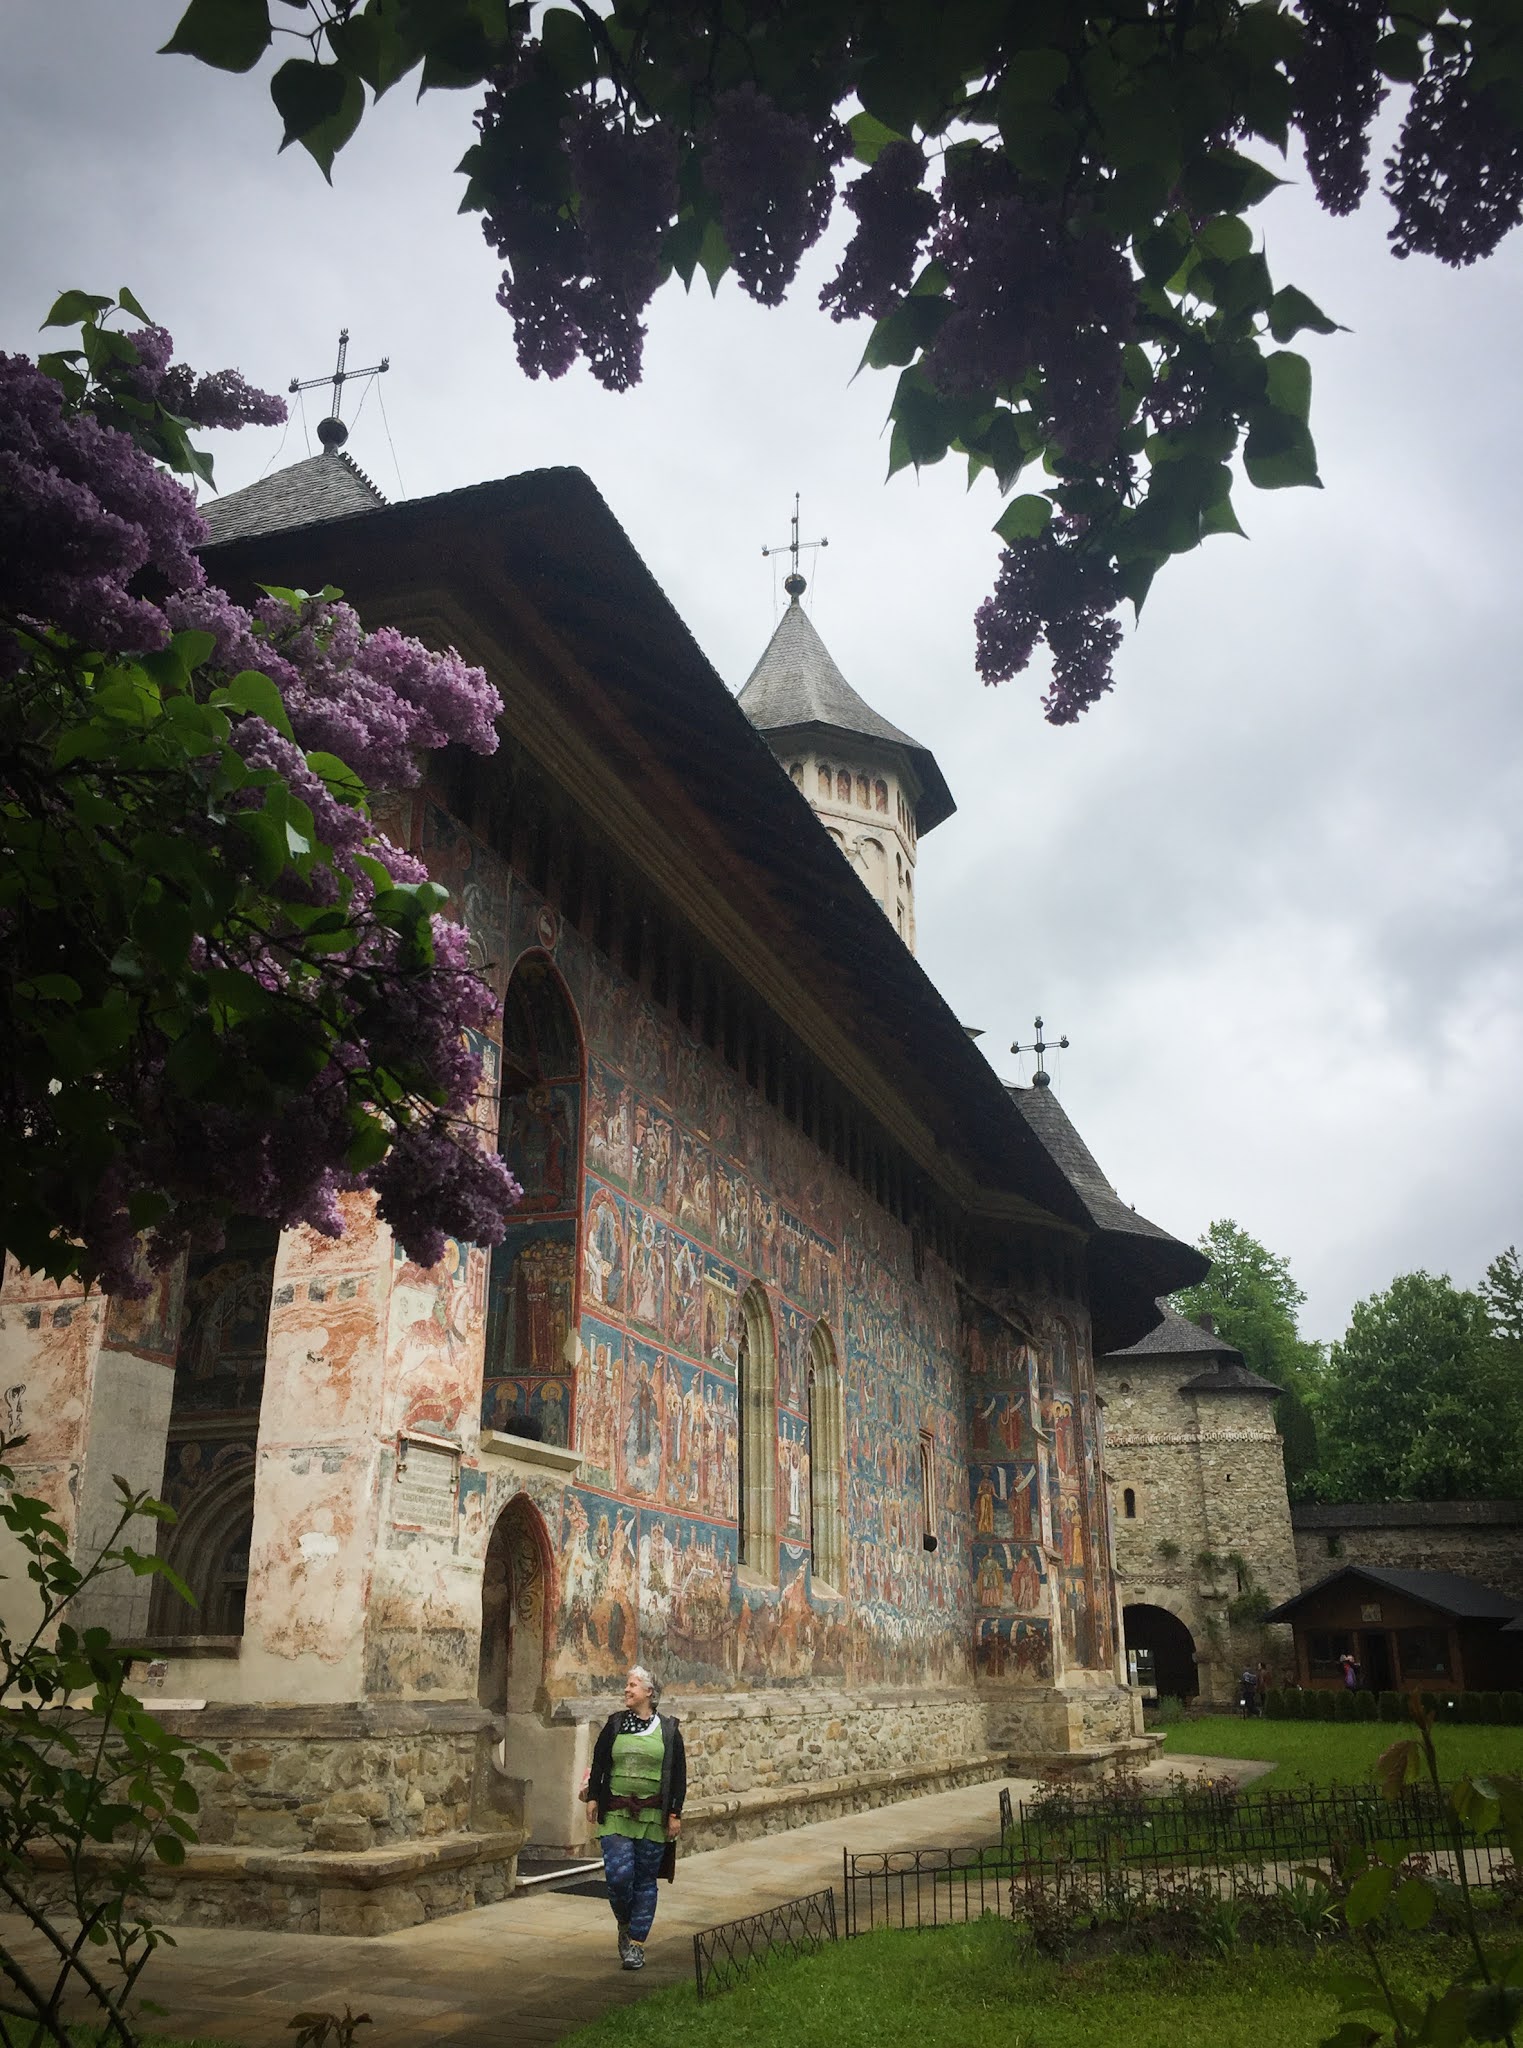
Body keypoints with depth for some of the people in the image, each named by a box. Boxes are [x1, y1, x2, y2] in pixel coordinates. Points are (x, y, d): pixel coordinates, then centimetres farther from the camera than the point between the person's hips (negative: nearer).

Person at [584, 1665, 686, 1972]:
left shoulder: (669, 1729, 2)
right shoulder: (614, 1725, 7)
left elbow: (679, 1775, 3)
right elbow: (598, 1765, 11)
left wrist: (675, 1814, -1)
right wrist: (592, 1798, 2)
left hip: (653, 1817, -1)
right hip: (616, 1815, 1)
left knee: (645, 1880, 3)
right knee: (619, 1874, -10)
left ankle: (636, 1942, 15)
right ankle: (625, 1926, 17)